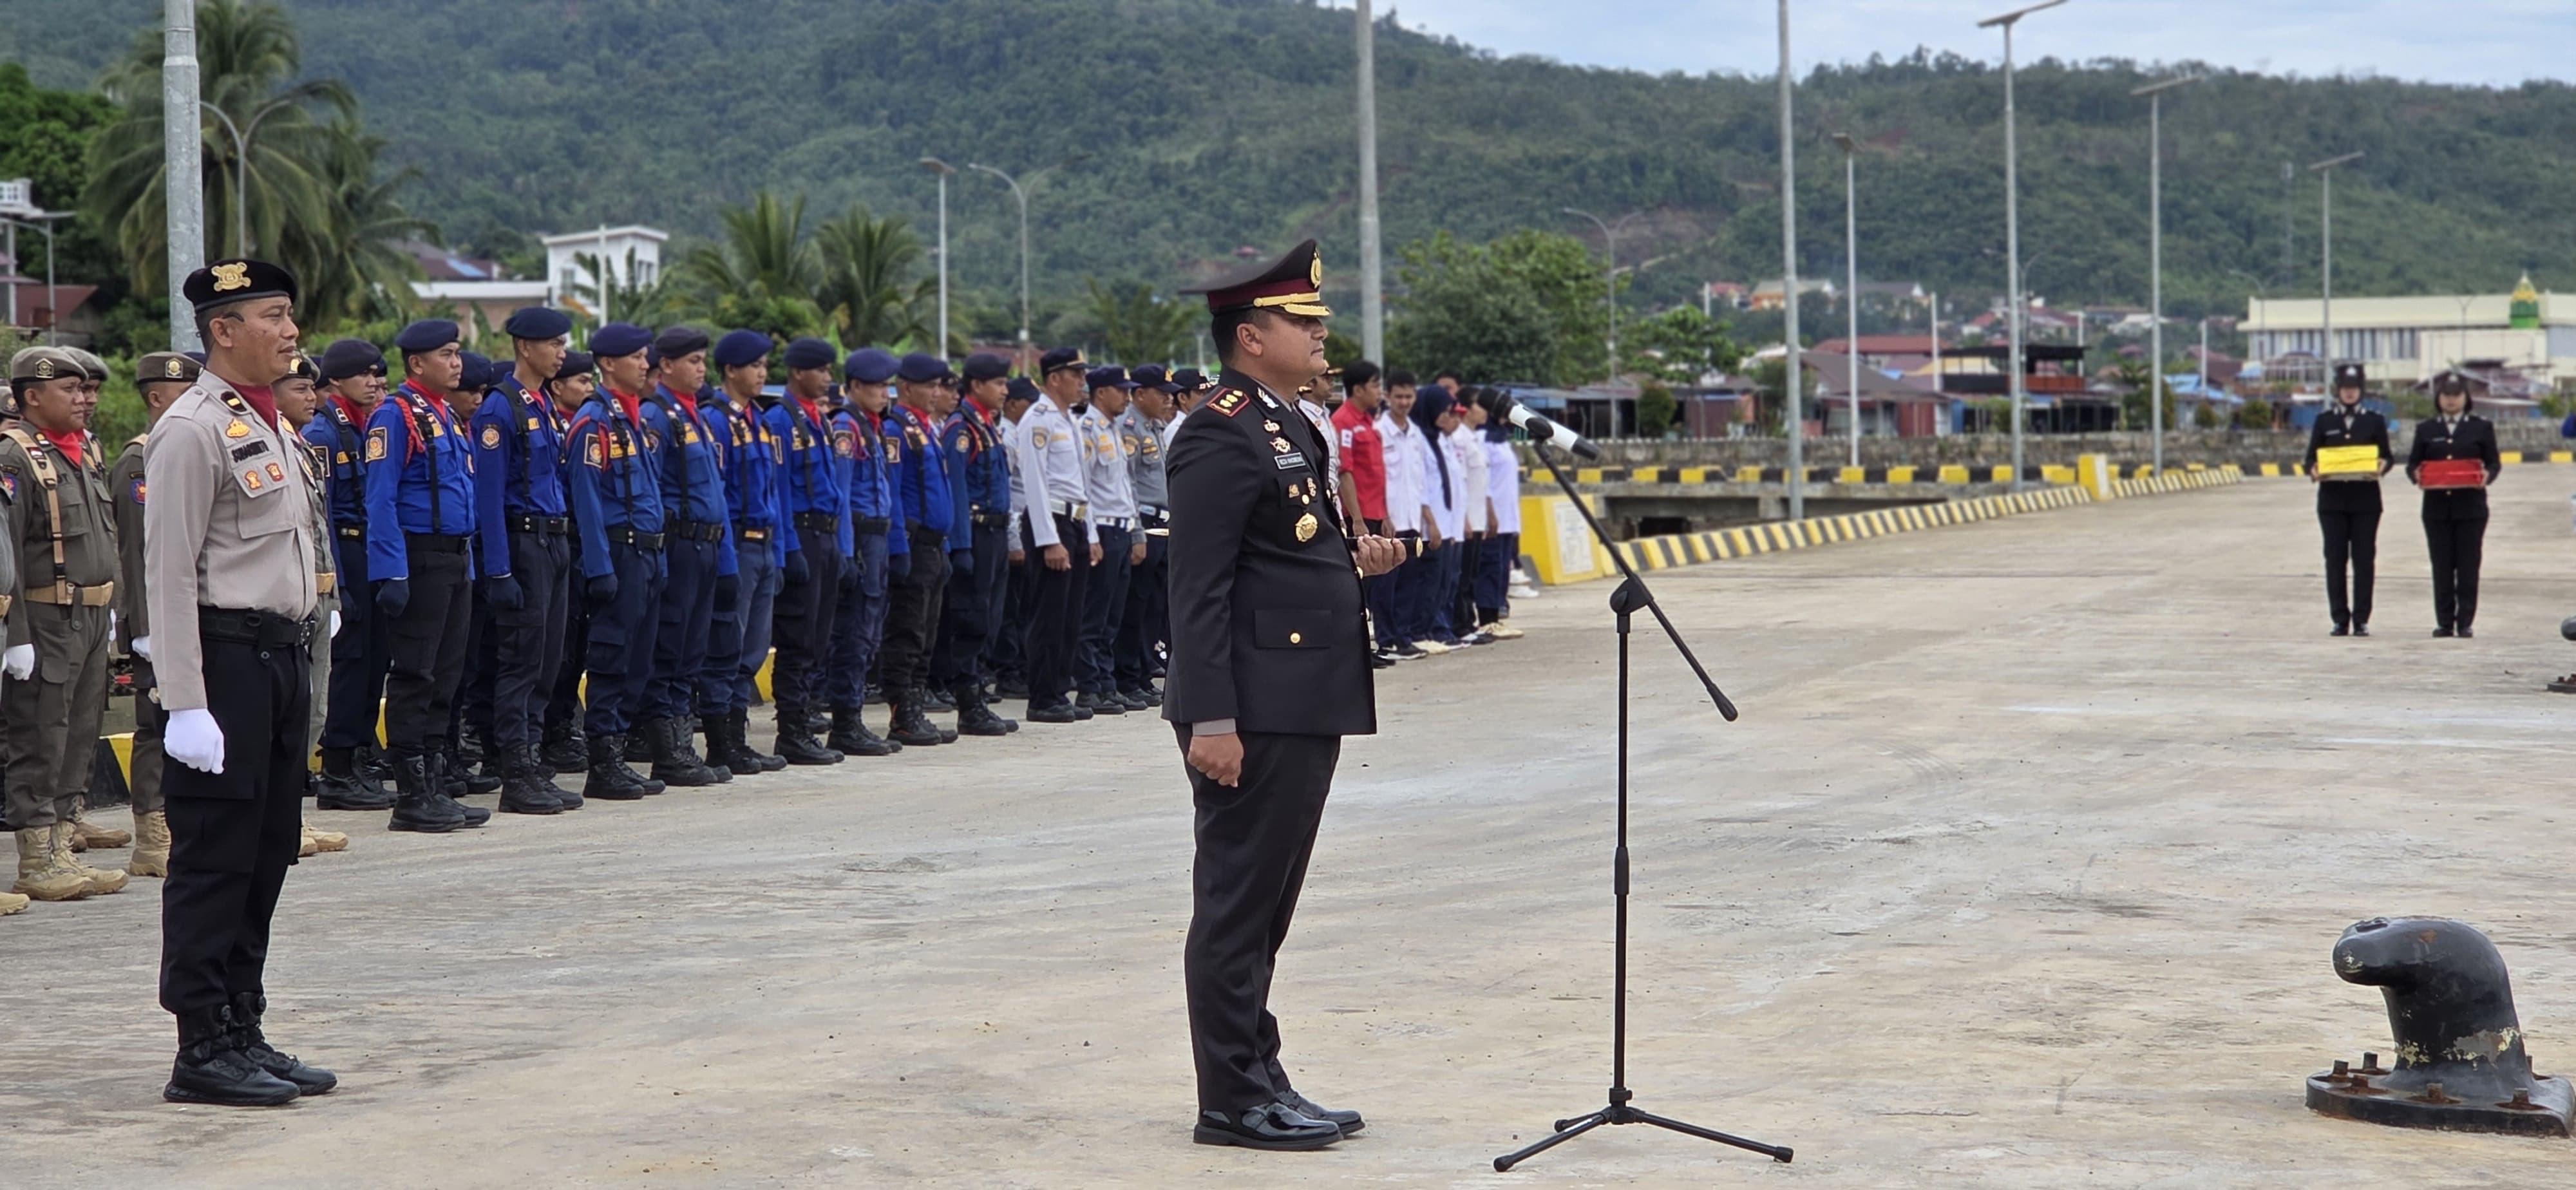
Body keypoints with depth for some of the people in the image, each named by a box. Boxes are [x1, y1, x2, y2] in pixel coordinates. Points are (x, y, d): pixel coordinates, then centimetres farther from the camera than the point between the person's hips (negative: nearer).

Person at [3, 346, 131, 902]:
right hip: (46, 623, -8)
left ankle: (61, 848, 19)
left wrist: (110, 606, 21)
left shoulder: (86, 451, 14)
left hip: (93, 620, 9)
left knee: (80, 736, 12)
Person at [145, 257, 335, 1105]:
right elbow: (169, 573, -16)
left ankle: (244, 1035, 20)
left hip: (284, 657, 9)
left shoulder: (274, 428, 17)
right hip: (228, 659, -9)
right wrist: (186, 705, -20)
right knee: (214, 861, -4)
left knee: (267, 857, 12)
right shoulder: (193, 431, -12)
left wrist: (302, 659, 17)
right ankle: (203, 1051, 3)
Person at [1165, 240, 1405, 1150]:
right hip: (1255, 714, -10)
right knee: (1238, 903, -2)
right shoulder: (1220, 437, -14)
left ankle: (1260, 1081, 22)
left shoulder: (1287, 427, 17)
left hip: (1304, 708, 10)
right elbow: (1199, 588, -19)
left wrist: (1352, 559, 7)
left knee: (1265, 905, 15)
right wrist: (1211, 719, -23)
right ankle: (1232, 1101, 5)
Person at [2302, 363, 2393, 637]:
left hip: (2365, 500, -1)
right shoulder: (2324, 421, 10)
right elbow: (2311, 458, 8)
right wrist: (2314, 472, -15)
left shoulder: (2375, 421, 9)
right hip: (2332, 500, 1)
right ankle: (2340, 621, 4)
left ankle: (2361, 621, 2)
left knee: (2364, 560, -2)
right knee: (2335, 560, 0)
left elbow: (2386, 456, 7)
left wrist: (2381, 468, -16)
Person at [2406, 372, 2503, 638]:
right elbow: (2413, 464, 10)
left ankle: (2465, 623, 1)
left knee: (2468, 566, -2)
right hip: (2436, 508, 1)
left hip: (2471, 507, -1)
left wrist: (2487, 475, -14)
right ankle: (2444, 622, 4)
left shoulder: (2481, 428, 9)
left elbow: (2495, 463, 7)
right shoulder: (2425, 429, 12)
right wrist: (2416, 476, -12)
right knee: (2442, 567, 1)